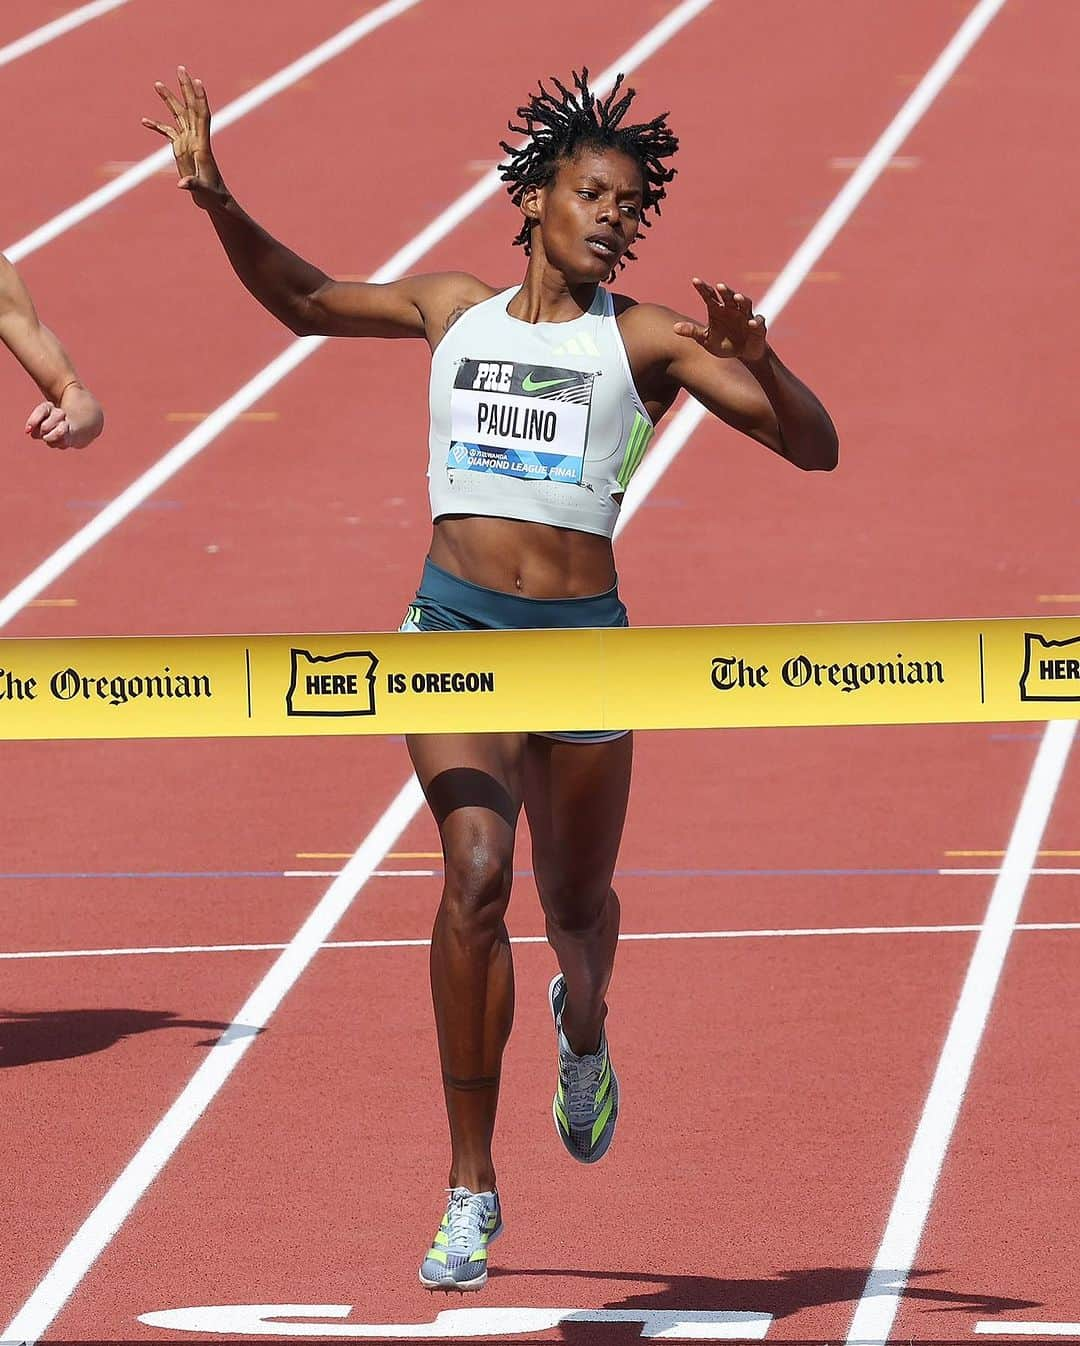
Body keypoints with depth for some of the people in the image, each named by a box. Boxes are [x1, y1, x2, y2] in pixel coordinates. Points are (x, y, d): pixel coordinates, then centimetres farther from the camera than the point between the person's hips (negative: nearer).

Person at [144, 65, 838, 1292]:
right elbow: (301, 299, 24)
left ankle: (583, 1037, 54)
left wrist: (755, 358, -21)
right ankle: (470, 1186, -14)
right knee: (476, 876, -19)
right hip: (458, 624, 0)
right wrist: (216, 199, 11)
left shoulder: (646, 341, 2)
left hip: (583, 637, 0)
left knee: (575, 905, 14)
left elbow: (812, 447, -3)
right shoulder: (455, 313, 10)